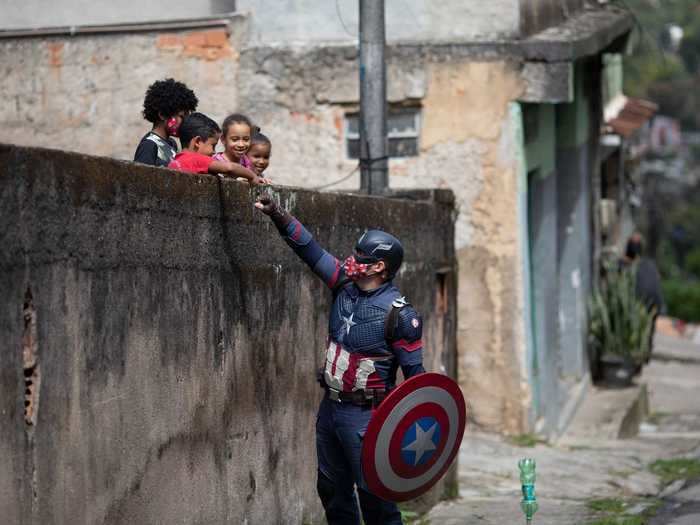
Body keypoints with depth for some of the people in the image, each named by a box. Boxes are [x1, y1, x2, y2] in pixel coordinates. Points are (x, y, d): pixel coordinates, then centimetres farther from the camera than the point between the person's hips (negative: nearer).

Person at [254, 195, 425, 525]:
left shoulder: (399, 315, -16)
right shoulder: (345, 286, 1)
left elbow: (414, 371, -13)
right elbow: (311, 250, 0)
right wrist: (278, 216, -11)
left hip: (365, 416, -8)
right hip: (330, 408, 8)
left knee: (373, 493, -7)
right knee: (332, 490, 16)